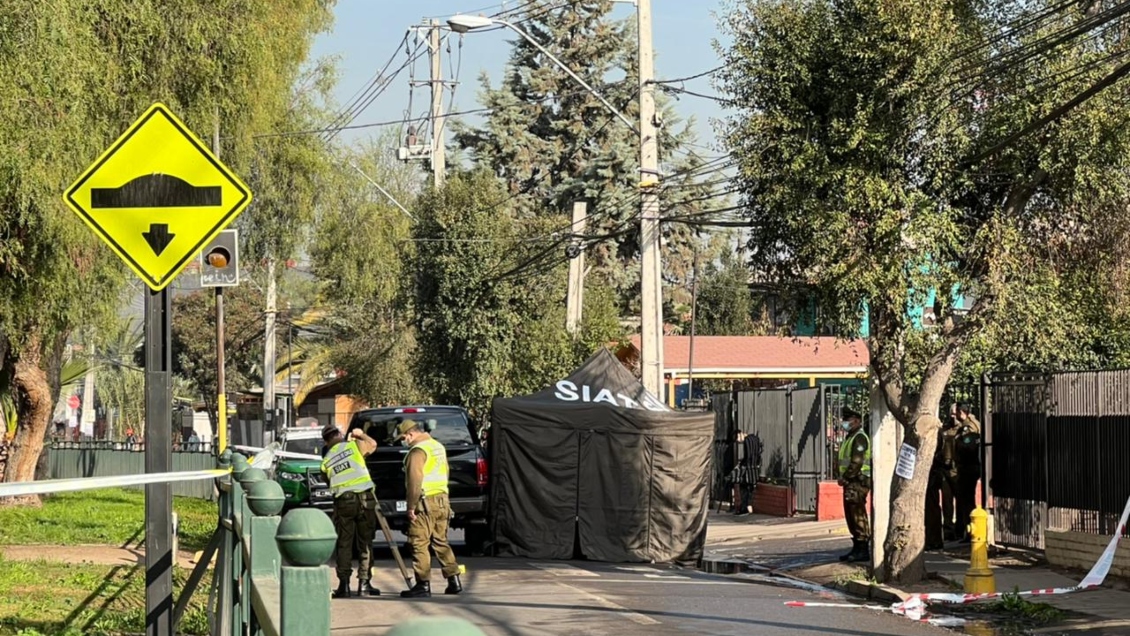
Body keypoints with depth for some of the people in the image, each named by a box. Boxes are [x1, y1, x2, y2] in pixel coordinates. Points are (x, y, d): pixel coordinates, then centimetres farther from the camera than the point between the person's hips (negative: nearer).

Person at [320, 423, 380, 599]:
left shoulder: (326, 461, 10)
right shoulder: (354, 445, 5)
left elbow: (328, 478, 12)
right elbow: (372, 445, 21)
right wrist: (361, 435, 39)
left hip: (343, 501, 1)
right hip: (365, 498, -1)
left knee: (344, 544, 6)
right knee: (365, 542, 7)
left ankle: (344, 584, 1)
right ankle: (364, 583, 7)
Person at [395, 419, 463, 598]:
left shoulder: (418, 450, -13)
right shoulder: (438, 446, 17)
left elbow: (415, 481, -19)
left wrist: (411, 507, -17)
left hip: (425, 503, -9)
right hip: (442, 500, 9)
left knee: (419, 544, -5)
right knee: (441, 542, 15)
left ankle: (423, 585, -7)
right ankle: (454, 580, 14)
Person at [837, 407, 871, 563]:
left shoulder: (859, 438, -13)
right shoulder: (849, 437, 20)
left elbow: (856, 462, -20)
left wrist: (844, 478, -14)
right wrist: (843, 478, 13)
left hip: (858, 481, -11)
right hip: (850, 483, 11)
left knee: (858, 516, -11)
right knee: (851, 516, 13)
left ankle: (863, 550, -11)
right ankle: (857, 549, 19)